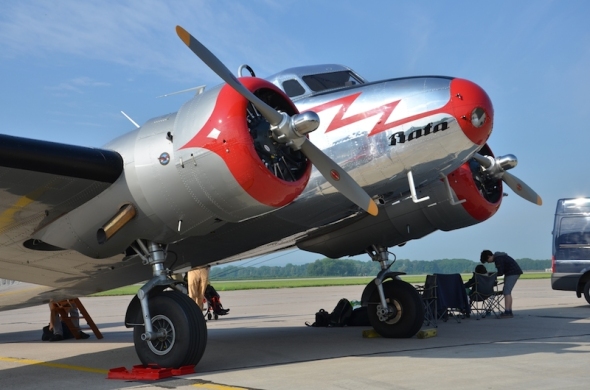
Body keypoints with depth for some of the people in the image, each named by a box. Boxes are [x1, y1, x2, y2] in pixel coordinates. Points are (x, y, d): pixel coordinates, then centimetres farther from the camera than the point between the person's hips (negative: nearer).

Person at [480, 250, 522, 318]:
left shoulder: (498, 259, -17)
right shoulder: (497, 257, 14)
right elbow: (501, 272, 18)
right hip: (511, 273, 11)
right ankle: (509, 312, 13)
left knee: (506, 292, -15)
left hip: (513, 273, -11)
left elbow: (500, 273, -19)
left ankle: (507, 312, -19)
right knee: (507, 292, 11)